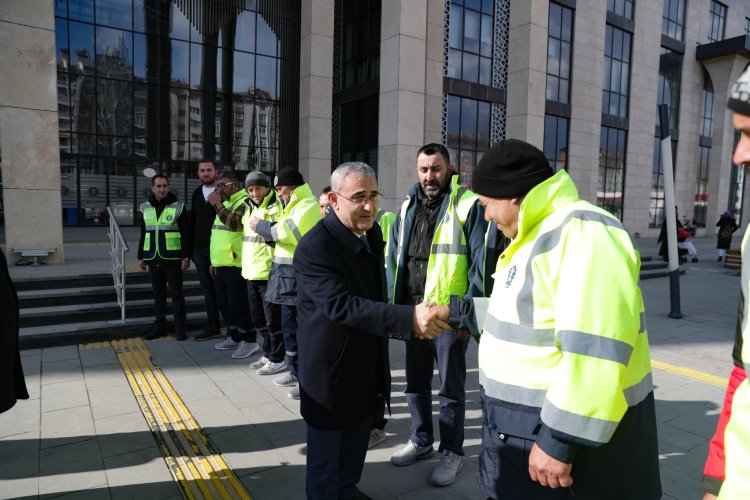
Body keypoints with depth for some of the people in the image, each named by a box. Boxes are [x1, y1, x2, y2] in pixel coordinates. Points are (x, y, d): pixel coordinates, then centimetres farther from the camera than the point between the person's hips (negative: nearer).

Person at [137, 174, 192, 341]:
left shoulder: (178, 207, -4)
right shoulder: (146, 208, 10)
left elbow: (186, 234, -5)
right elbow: (143, 234, 16)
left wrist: (186, 257, -11)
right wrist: (141, 256, 13)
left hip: (172, 258, -4)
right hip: (153, 259, 4)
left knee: (176, 293, 1)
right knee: (158, 294, 11)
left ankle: (179, 327, 10)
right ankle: (159, 326, 21)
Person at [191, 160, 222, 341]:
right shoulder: (197, 193, 15)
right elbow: (192, 221, 19)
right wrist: (191, 248, 14)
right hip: (200, 249, 6)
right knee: (208, 289, 10)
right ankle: (212, 327, 18)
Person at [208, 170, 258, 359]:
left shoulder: (244, 201, -9)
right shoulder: (225, 203, 20)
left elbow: (234, 223, -26)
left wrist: (217, 204, -20)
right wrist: (214, 261, 22)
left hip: (236, 264, -9)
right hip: (221, 264, 10)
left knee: (238, 303, -6)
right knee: (225, 303, 15)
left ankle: (249, 340, 4)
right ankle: (234, 336, 27)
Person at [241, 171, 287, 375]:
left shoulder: (276, 208, -11)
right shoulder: (249, 209, 16)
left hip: (269, 273, -9)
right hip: (251, 273, 9)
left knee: (273, 319, 0)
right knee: (259, 319, 17)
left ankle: (278, 359, 12)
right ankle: (268, 354, 30)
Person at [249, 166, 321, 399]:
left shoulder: (308, 207, -13)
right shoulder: (296, 206, 21)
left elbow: (286, 232, -22)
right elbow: (282, 233, 16)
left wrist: (260, 226, -7)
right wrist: (265, 227, -1)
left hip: (298, 275, -10)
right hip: (288, 274, 10)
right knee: (289, 324, 16)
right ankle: (296, 372, 29)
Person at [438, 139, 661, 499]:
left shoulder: (583, 232, -23)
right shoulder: (538, 235, 11)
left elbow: (596, 350, -29)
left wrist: (560, 441, -26)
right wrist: (457, 310, 19)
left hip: (574, 433, -9)